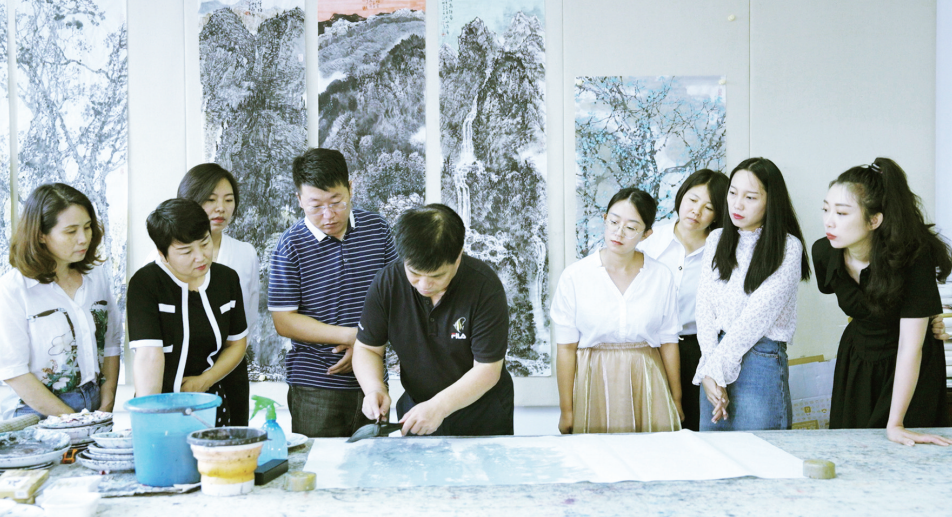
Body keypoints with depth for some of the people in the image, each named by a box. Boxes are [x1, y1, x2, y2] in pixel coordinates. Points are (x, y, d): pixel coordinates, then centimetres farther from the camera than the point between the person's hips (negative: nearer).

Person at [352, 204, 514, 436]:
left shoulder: (485, 287, -20)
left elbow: (488, 370, -19)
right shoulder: (388, 282, -11)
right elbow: (367, 348, -1)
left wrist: (440, 406, -30)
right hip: (415, 411, 3)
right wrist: (374, 388, -21)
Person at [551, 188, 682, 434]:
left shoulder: (662, 277, 0)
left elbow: (668, 342, 6)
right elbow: (566, 347, -3)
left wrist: (676, 402, 10)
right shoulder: (574, 276, -5)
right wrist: (566, 411, -3)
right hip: (594, 383, -1)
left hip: (646, 384, 1)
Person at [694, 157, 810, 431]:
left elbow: (757, 316, -13)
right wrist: (709, 371, -10)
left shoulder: (787, 248, -7)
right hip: (716, 356, 5)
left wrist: (715, 367, -12)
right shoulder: (717, 239, 9)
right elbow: (704, 307, 1)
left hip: (761, 363, -5)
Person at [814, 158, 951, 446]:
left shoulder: (913, 257, -30)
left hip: (910, 373, -4)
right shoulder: (824, 252, -17)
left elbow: (911, 347, -30)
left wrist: (895, 425, -31)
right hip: (855, 363, 4)